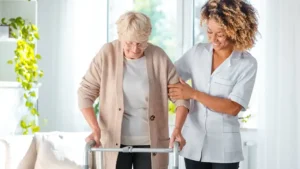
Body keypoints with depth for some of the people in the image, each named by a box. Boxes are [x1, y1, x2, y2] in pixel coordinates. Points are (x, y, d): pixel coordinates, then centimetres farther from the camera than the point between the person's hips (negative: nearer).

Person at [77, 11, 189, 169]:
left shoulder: (159, 57, -7)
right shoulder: (107, 54, -8)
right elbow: (85, 92, -4)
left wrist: (177, 129, -16)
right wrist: (95, 129, -16)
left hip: (150, 141, 1)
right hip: (116, 141, 0)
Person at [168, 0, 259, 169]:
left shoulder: (247, 63, -8)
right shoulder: (197, 52, 3)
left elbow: (233, 107, -15)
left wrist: (193, 94, -17)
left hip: (224, 148, -3)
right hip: (194, 142, 3)